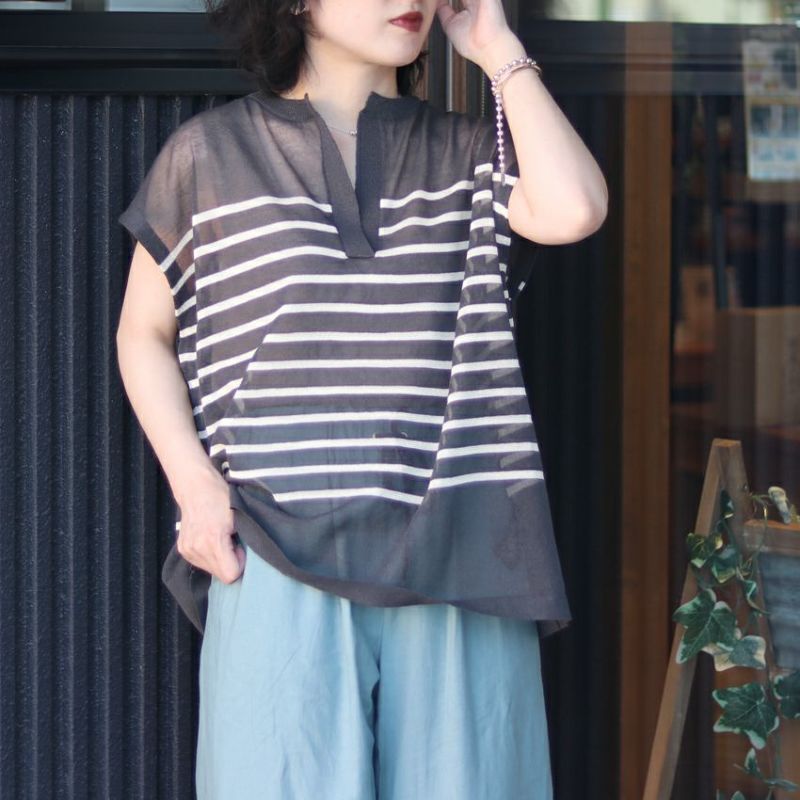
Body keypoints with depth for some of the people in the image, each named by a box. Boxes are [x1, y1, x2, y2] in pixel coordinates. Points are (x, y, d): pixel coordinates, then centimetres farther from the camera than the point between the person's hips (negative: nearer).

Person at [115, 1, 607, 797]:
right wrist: (192, 483, -1)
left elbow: (573, 209, -8)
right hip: (283, 553, -1)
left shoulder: (468, 152, 13)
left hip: (456, 555, 2)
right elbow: (145, 332, 14)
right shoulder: (209, 152, 8)